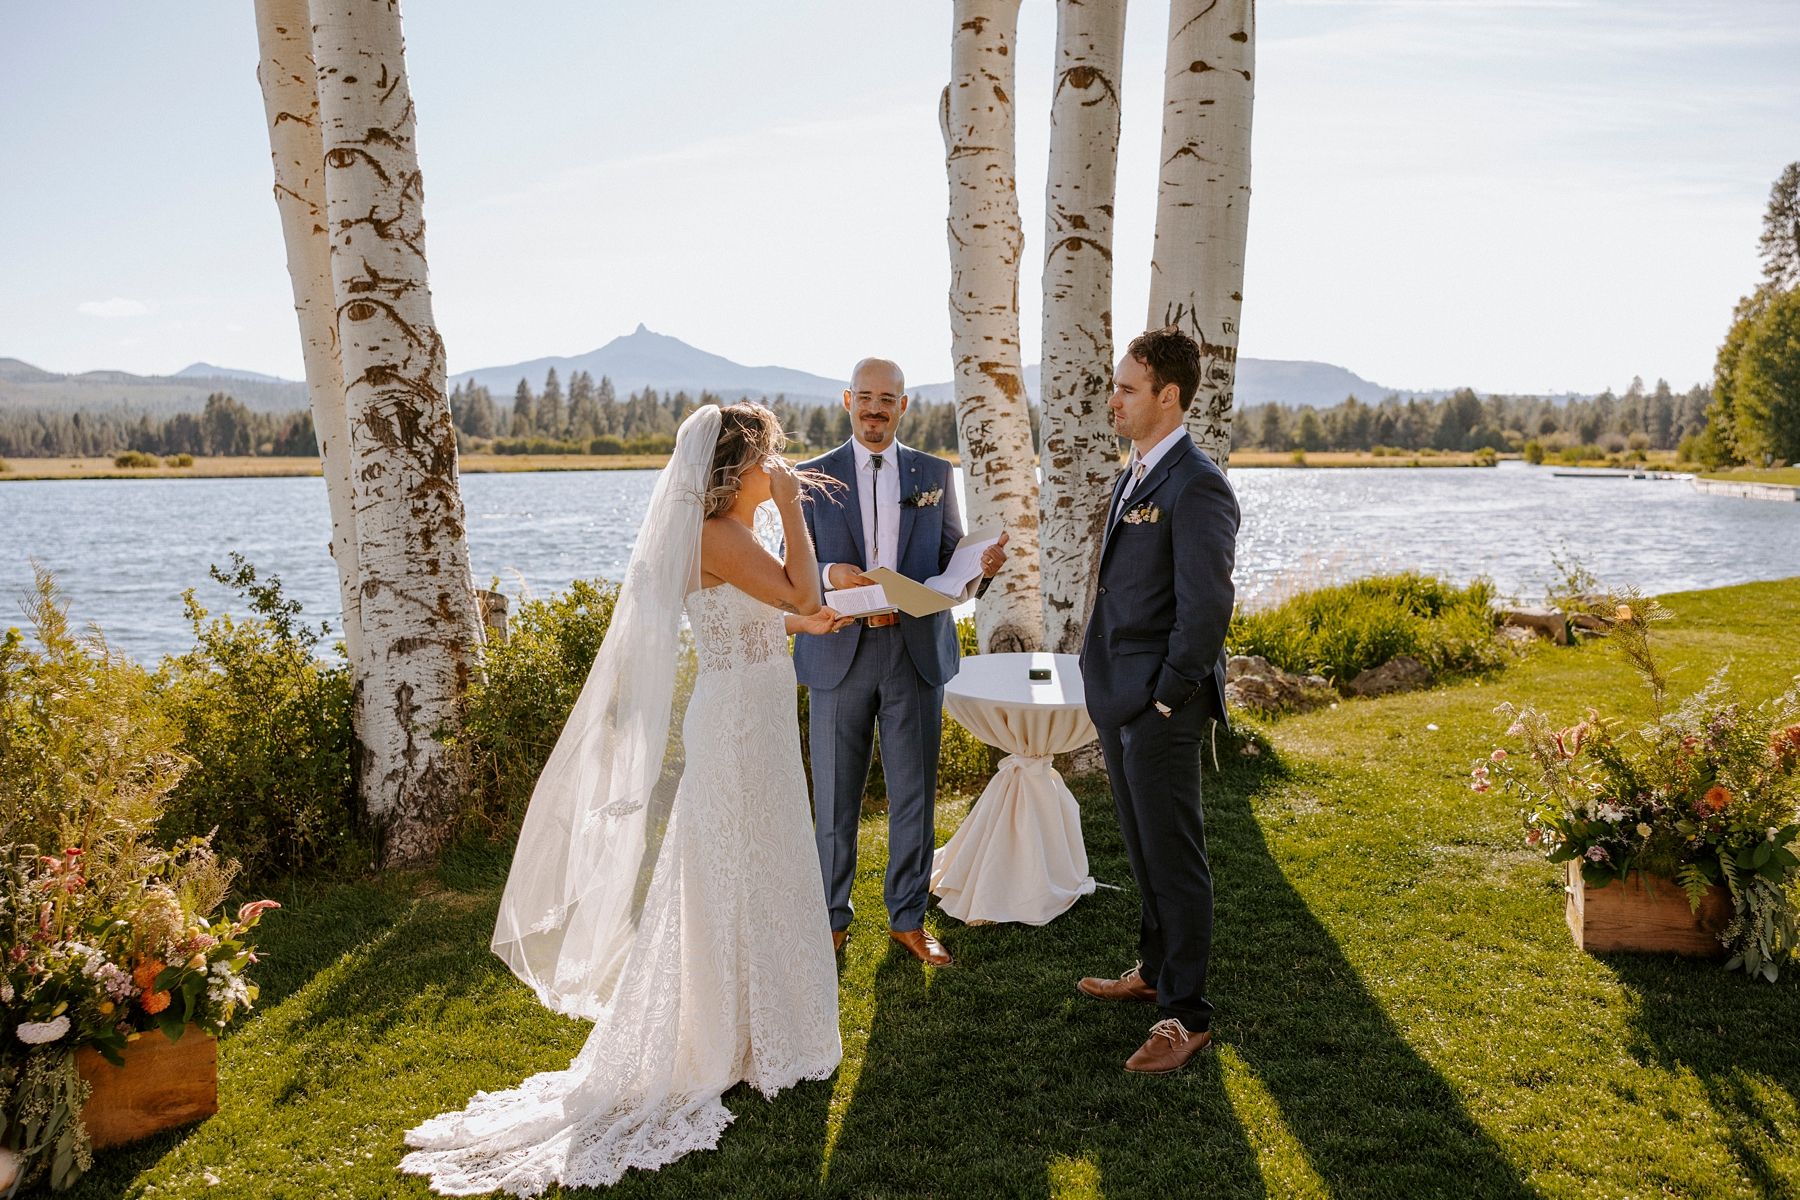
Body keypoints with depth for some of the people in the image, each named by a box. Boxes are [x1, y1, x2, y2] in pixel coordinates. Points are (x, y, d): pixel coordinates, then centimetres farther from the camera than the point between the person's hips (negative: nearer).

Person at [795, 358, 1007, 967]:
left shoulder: (935, 474, 8)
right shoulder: (813, 477, 4)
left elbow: (949, 564, 7)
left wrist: (982, 566, -16)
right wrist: (831, 574, -19)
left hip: (917, 652, 1)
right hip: (839, 654, -1)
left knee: (914, 793, 8)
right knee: (834, 796, 7)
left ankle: (908, 918, 24)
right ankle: (831, 917, 24)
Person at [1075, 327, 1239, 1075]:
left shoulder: (1197, 488, -18)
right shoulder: (1132, 478, 12)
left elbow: (1205, 611, -21)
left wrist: (1164, 697, -16)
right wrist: (1109, 683, 13)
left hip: (1161, 708, -9)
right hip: (1118, 700, 9)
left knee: (1174, 858, 1)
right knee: (1142, 847, 20)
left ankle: (1186, 1016, 14)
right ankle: (1155, 969, 37)